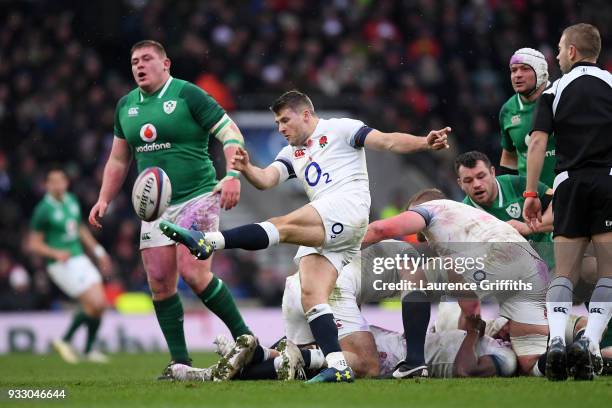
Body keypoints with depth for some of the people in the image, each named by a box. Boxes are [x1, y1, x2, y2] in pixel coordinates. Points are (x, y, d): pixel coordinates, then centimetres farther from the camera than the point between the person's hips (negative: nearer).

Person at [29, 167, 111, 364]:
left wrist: (98, 251, 21)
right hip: (62, 265, -8)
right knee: (95, 303, -15)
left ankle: (89, 350, 16)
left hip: (80, 258, 8)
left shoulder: (72, 200, 8)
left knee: (100, 304, 1)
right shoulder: (44, 210, -13)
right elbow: (34, 244, -10)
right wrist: (56, 253, -24)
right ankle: (65, 341, 3)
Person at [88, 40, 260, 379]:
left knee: (193, 273, -19)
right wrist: (104, 199, 15)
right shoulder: (126, 105, 13)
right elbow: (118, 159, 24)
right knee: (160, 283, 1)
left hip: (196, 198, -6)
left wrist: (233, 175, -22)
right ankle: (180, 360, 8)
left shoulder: (188, 95, -6)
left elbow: (230, 133, -9)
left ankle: (244, 337, -7)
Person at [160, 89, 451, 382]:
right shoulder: (292, 154, 29)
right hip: (323, 232, 8)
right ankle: (338, 367, -19)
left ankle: (209, 241, -40)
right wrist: (246, 169, -9)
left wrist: (424, 143, -13)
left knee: (284, 226, -26)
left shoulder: (339, 129, 11)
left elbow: (388, 141, 3)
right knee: (310, 296, -10)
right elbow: (266, 179, 12)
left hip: (348, 207, -8)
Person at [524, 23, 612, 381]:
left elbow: (538, 142, -1)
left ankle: (556, 341, -11)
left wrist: (531, 194, 1)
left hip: (570, 183, 1)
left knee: (564, 274, 7)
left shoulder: (556, 90, 8)